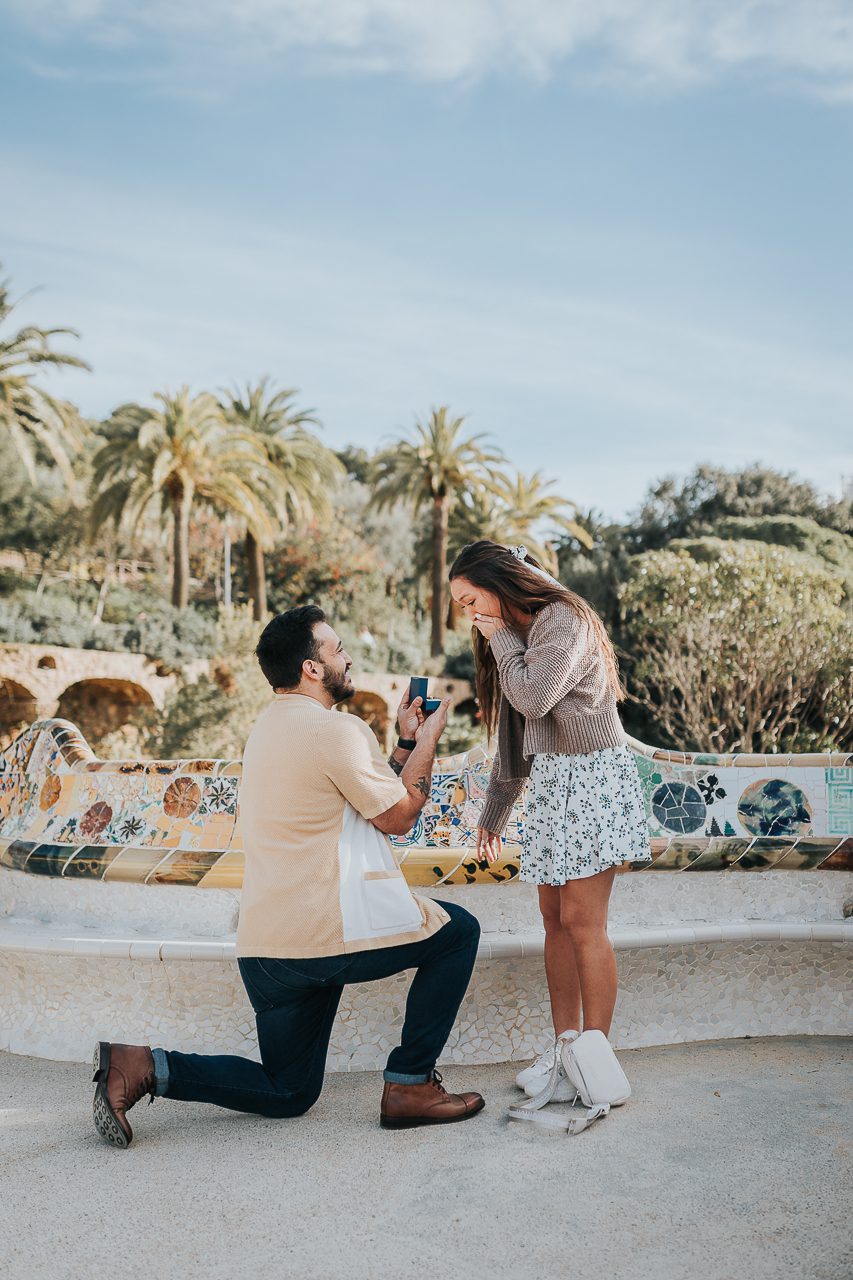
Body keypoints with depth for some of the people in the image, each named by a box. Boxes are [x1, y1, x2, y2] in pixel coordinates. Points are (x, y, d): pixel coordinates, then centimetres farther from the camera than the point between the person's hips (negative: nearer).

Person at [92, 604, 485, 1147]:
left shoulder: (272, 725, 18)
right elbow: (398, 817, -6)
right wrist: (428, 738, 4)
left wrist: (408, 741, 19)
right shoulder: (336, 728, -13)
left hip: (266, 948, 9)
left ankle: (142, 1065, 5)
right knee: (458, 930, 12)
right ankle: (410, 1084, 8)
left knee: (286, 1093, 20)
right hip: (331, 932, -9)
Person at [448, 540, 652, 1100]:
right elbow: (517, 737, 22)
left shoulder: (563, 620, -10)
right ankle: (565, 1044, 14)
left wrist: (501, 640, -7)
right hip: (549, 781, 9)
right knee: (555, 919, 7)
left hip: (593, 777, -9)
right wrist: (494, 813, 24)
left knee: (582, 922, -8)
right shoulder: (516, 636, 18)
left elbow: (534, 697, -23)